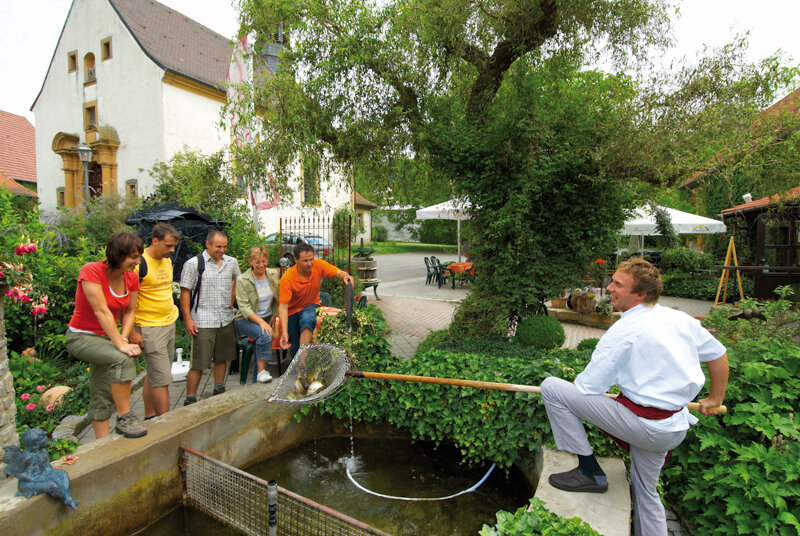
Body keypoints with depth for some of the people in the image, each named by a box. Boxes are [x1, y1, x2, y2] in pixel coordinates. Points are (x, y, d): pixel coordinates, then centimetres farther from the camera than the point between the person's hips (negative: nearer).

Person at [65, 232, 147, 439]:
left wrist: (124, 338, -15)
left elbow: (129, 311, 1)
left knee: (102, 396, 11)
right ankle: (124, 418, -20)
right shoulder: (92, 271, -21)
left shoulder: (131, 278, -2)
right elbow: (101, 311, -26)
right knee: (122, 359, -31)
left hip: (106, 337, 7)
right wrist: (120, 344, -29)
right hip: (81, 337, -7)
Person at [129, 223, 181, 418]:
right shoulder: (140, 263, -16)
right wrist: (132, 332, -17)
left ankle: (150, 417, 28)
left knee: (154, 375, 17)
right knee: (162, 379, -5)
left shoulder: (168, 260, 9)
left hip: (169, 323, 8)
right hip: (150, 328, -8)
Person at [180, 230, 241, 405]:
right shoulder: (194, 264, -7)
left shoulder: (231, 262, 7)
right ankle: (190, 400, 11)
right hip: (203, 322, -5)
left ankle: (219, 391, 32)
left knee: (221, 358, 16)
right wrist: (187, 319, -11)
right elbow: (185, 292, -7)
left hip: (226, 320, 5)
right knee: (198, 364, -2)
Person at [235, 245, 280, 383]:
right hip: (247, 319, -4)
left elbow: (278, 299, 14)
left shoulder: (273, 274, 3)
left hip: (269, 317, 4)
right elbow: (244, 307, -16)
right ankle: (262, 371, -18)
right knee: (264, 334, -32)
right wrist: (261, 322, -26)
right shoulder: (242, 280, -10)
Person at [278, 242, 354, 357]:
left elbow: (339, 273, -12)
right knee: (294, 348, 0)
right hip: (293, 310, 0)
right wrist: (284, 332, -38)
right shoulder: (287, 278, -27)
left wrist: (345, 276, -39)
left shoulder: (318, 265, -19)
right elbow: (283, 306, -28)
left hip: (311, 306, 1)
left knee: (307, 319, -35)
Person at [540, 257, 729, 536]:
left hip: (643, 424, -9)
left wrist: (561, 397, 7)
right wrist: (714, 400, 33)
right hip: (676, 429, 9)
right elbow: (719, 355, 20)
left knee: (551, 387, -13)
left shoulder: (623, 331, -16)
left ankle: (590, 472, -3)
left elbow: (587, 387, -15)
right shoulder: (680, 318, 6)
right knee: (646, 492, 30)